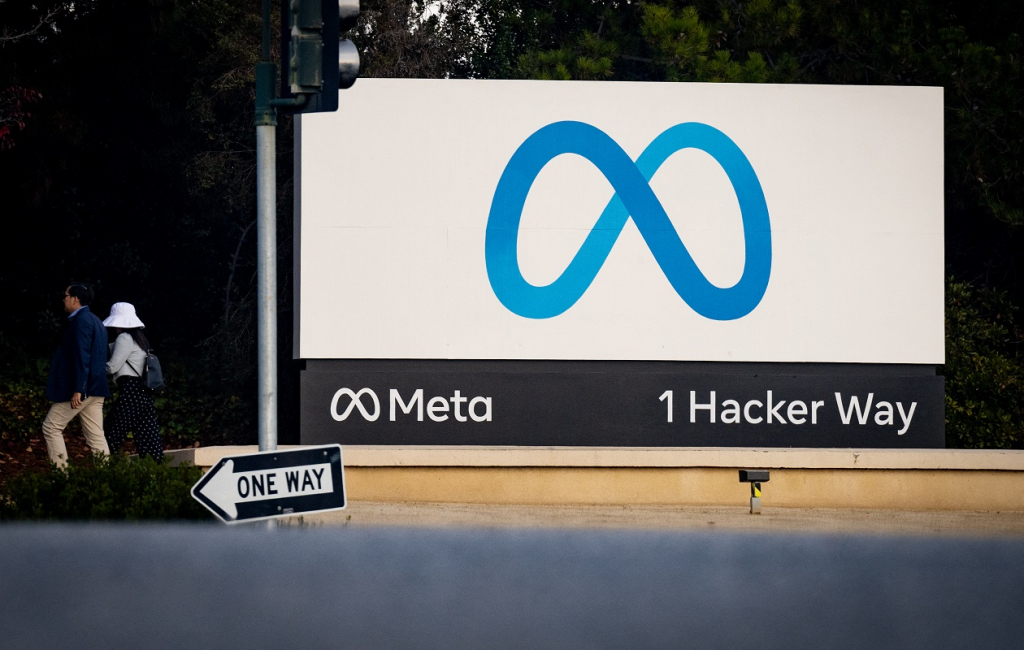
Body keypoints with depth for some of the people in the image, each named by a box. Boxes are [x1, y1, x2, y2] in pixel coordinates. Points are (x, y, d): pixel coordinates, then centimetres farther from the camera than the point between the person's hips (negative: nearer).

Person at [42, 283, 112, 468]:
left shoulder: (81, 320, -12)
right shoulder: (95, 321, 18)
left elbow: (82, 356, -20)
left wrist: (78, 390, -24)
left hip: (81, 389, -9)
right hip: (95, 390, 9)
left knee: (51, 428, 0)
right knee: (95, 436, 6)